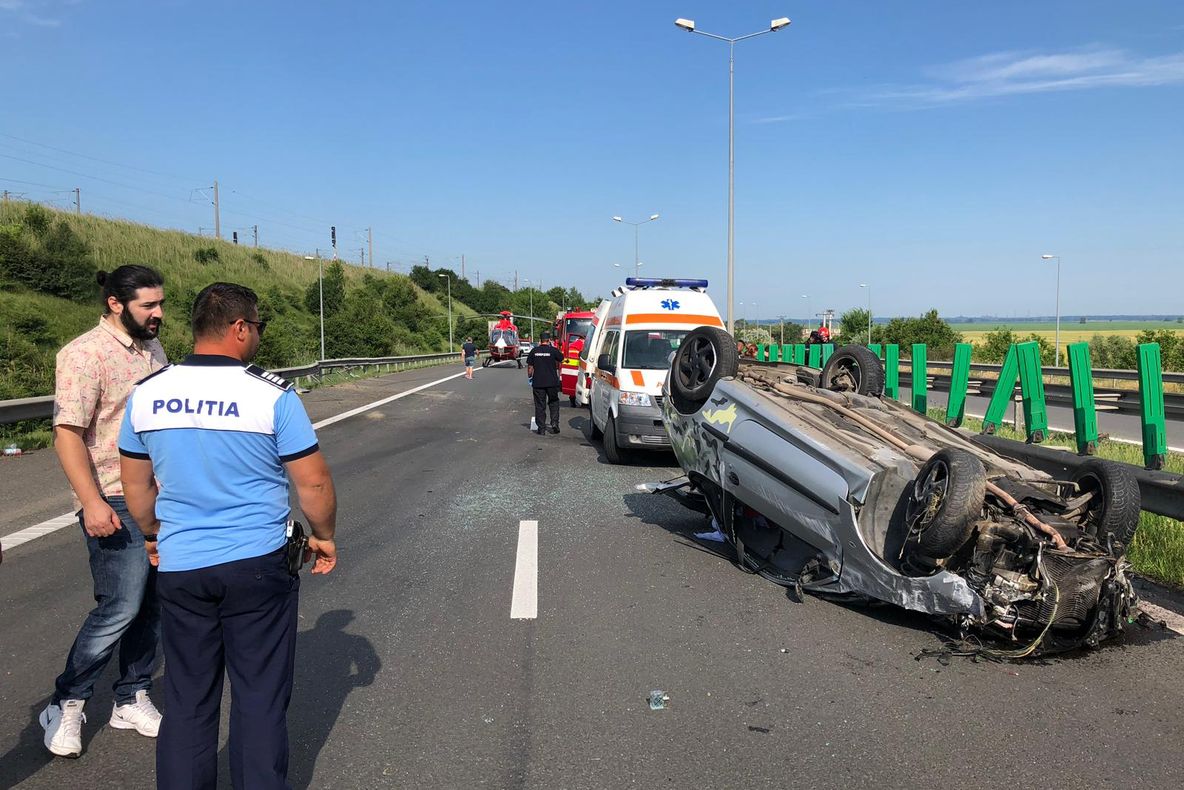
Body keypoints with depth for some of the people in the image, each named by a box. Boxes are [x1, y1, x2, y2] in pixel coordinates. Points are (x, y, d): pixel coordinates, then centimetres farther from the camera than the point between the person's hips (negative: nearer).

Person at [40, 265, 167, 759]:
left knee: (152, 605, 11)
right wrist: (91, 502, -23)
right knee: (120, 608, -5)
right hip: (116, 505, -7)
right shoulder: (85, 353, -13)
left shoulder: (152, 349, 11)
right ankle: (66, 706, 15)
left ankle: (132, 700, 25)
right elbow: (67, 432, -17)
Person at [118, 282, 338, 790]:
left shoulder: (147, 394, 1)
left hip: (179, 569, 4)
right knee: (260, 699, 10)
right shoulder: (271, 394, -13)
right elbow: (314, 483, -10)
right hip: (256, 566, -4)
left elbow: (137, 486, 11)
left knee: (187, 703, 15)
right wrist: (324, 537, 7)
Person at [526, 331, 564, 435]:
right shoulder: (553, 350, -6)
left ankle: (541, 428, 6)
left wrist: (530, 377, 20)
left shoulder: (534, 351, 1)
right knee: (553, 403, 16)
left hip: (538, 383, 1)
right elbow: (561, 360, 11)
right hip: (552, 382, -1)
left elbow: (530, 366, 7)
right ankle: (554, 424, 6)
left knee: (540, 406, 6)